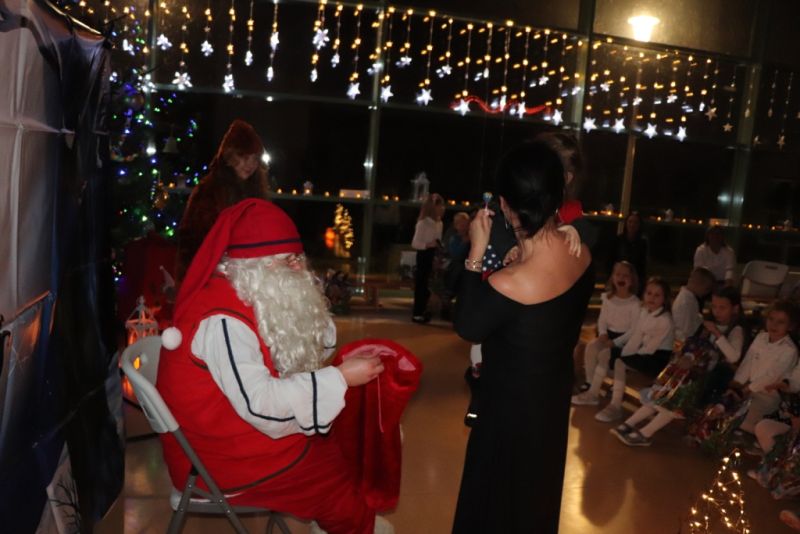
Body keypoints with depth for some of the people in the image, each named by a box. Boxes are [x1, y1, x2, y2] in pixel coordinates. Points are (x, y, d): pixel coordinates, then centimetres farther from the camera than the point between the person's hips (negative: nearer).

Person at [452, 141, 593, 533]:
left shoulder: (507, 285, -36)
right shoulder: (581, 255, -13)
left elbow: (467, 327, -15)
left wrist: (476, 254, -17)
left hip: (513, 404, -7)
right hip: (554, 394, 7)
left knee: (499, 495, 19)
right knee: (537, 490, 30)